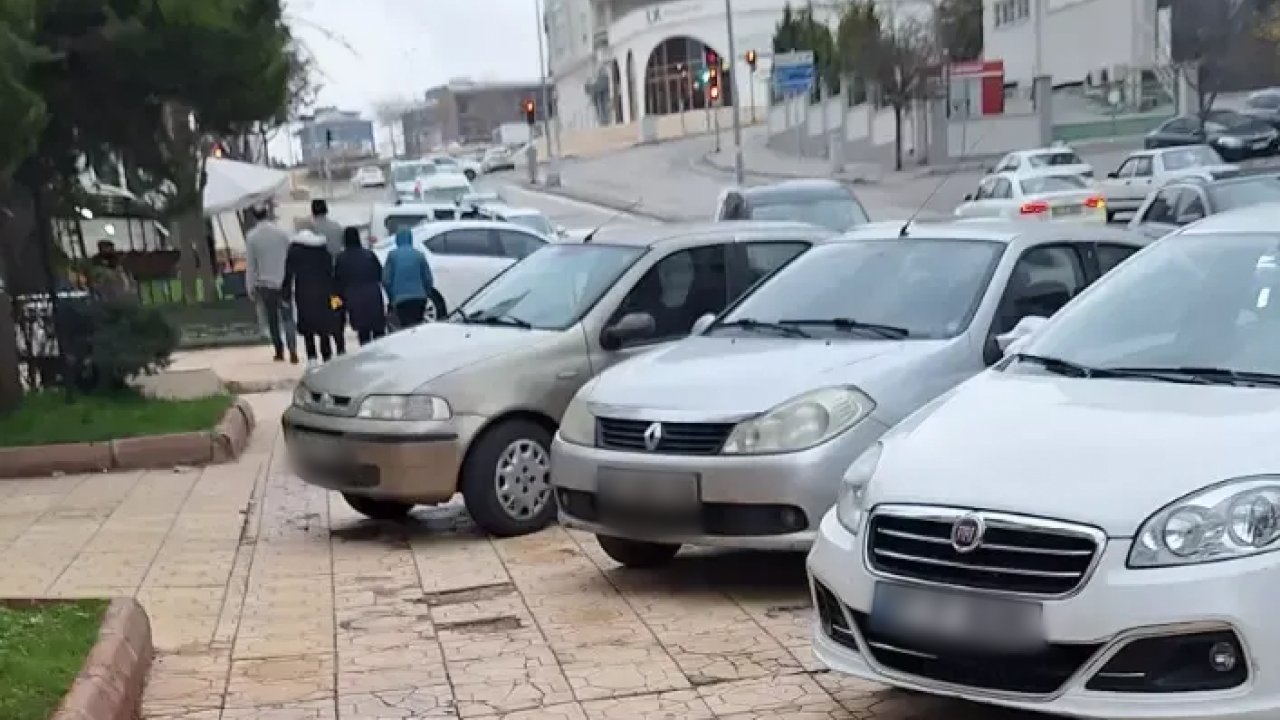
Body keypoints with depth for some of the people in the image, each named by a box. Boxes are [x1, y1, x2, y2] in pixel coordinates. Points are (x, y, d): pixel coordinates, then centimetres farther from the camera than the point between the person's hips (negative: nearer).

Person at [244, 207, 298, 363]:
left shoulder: (251, 237, -6)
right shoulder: (282, 233, -4)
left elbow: (250, 265, -3)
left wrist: (250, 288, 4)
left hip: (264, 284, 0)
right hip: (283, 283, 0)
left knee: (272, 320, 12)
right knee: (287, 318, 2)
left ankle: (279, 352, 13)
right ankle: (293, 352, -11)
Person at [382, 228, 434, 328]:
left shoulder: (393, 255, 0)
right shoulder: (419, 255, 3)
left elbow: (386, 280, -1)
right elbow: (428, 279, 3)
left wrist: (391, 297, 12)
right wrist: (426, 294, 17)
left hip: (400, 299, -2)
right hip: (419, 298, 2)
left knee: (407, 328, -3)